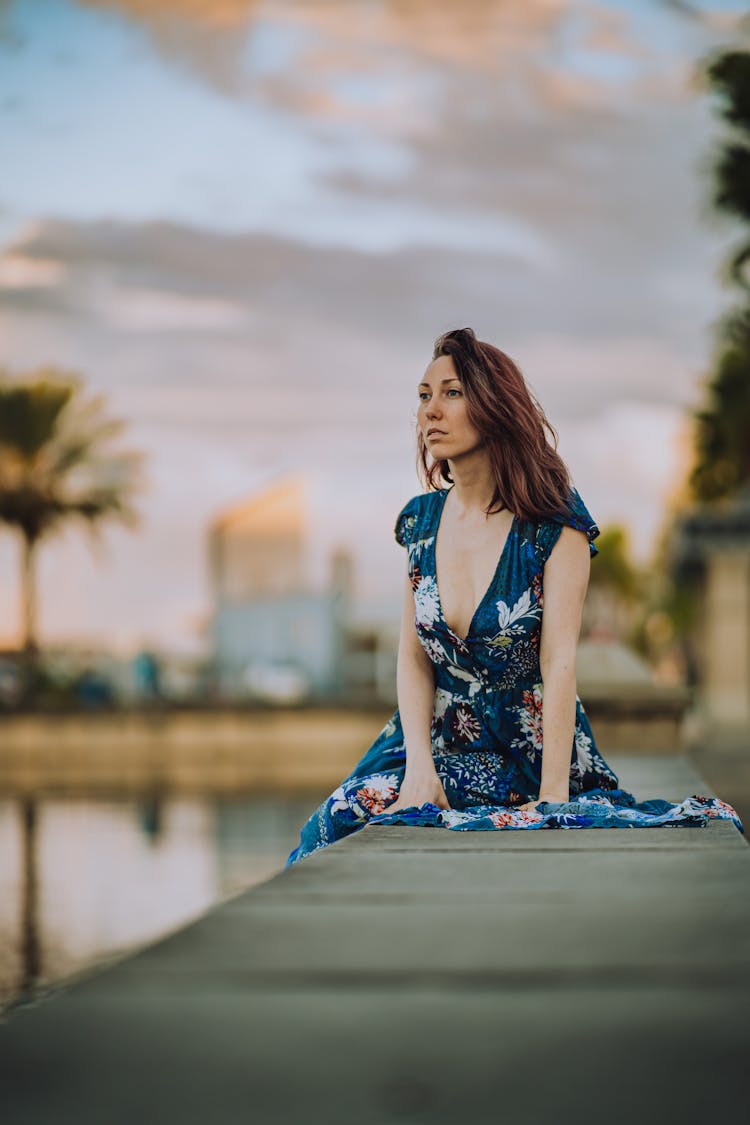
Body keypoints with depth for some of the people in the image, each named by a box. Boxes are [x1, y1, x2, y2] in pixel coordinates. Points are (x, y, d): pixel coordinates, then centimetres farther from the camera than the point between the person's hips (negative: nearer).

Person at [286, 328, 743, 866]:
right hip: (436, 744, 3)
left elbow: (560, 663, -15)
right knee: (354, 814, -22)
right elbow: (413, 657, 4)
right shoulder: (420, 519, 6)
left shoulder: (553, 520, -9)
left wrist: (552, 798, -23)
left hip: (534, 755, -3)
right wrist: (420, 769, -11)